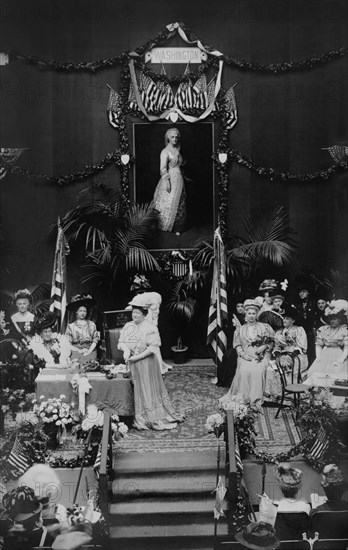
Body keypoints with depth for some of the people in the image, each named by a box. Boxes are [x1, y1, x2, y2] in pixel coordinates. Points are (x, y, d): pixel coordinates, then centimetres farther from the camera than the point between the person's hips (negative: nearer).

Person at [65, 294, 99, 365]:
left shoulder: (92, 324, 10)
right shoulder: (71, 326, 5)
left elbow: (95, 340, 8)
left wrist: (90, 350, -6)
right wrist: (79, 350, -8)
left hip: (90, 353, 1)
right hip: (76, 354, -1)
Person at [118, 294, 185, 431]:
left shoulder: (150, 328, -11)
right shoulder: (128, 326, 5)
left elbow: (153, 347, -16)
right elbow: (121, 342, 5)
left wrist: (137, 357, -19)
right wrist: (126, 349, -17)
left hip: (146, 362, -4)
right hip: (133, 364, 4)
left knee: (150, 389, 3)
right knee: (138, 390, 10)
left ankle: (156, 418, 14)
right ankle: (142, 418, 19)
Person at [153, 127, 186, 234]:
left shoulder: (177, 150, 14)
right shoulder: (165, 151, -8)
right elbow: (163, 168, -15)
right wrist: (166, 181, -22)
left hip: (179, 179, 7)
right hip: (170, 179, -7)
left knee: (179, 204, 6)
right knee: (168, 203, -6)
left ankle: (177, 228, 12)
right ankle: (163, 227, 4)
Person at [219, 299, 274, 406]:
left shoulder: (264, 327, 15)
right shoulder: (240, 329, 18)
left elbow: (270, 343, 9)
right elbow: (237, 345, 9)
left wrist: (263, 347, -10)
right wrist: (243, 354, -8)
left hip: (261, 356, -1)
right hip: (245, 356, 1)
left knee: (257, 371, -31)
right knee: (244, 370, -30)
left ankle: (256, 400, -26)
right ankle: (242, 399, -24)